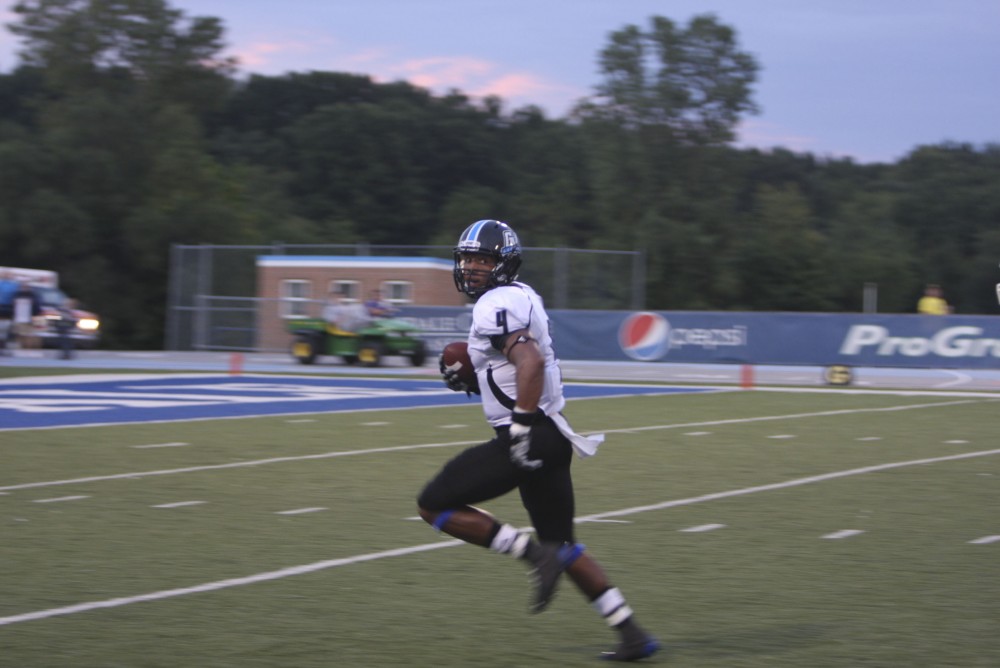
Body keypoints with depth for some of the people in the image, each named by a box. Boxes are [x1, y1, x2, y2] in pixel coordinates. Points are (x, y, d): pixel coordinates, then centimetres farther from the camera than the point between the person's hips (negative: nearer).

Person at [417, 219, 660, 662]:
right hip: (550, 438, 10)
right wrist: (471, 380, 18)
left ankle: (535, 553, -8)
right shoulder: (519, 298, 18)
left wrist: (521, 427, -29)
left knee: (434, 505, -1)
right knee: (561, 546, 17)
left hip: (529, 438, -10)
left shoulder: (498, 305, -13)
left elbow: (531, 363, -28)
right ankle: (632, 636, 13)